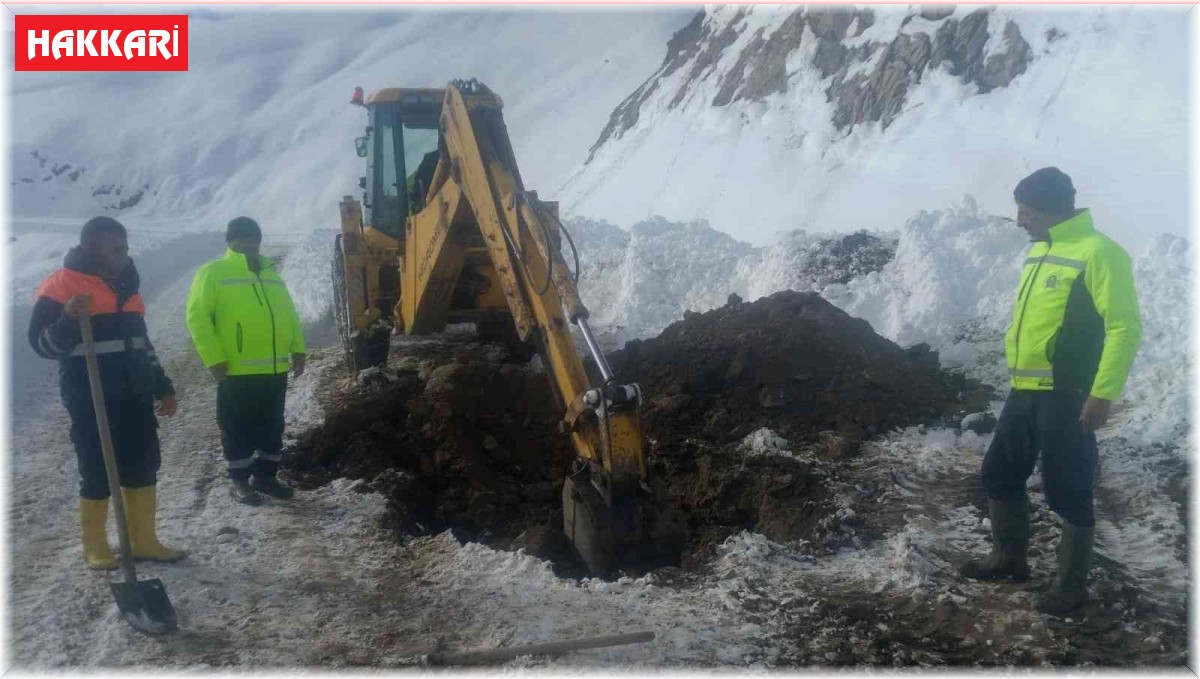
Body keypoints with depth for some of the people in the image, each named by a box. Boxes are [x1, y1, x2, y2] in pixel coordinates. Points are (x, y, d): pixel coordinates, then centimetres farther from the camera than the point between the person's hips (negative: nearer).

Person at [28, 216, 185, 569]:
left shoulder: (124, 283, 14)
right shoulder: (60, 286, -7)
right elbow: (42, 343, -11)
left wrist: (162, 387, 20)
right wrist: (69, 320, -30)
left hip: (134, 396, 7)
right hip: (91, 400, -6)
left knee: (143, 467, 6)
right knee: (97, 474, 0)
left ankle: (142, 540, 16)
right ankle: (95, 547, 15)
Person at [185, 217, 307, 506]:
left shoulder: (271, 274, 16)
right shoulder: (214, 273, -4)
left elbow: (289, 314, 20)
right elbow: (197, 317, -10)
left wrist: (298, 349, 10)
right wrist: (214, 359, -16)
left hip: (276, 368, 6)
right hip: (237, 371, -6)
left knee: (272, 426, 13)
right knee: (239, 428, 5)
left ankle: (265, 475, 26)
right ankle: (239, 480, 17)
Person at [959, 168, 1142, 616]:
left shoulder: (1098, 252, -14)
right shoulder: (1040, 250, 14)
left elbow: (1125, 327, -18)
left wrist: (1102, 394, -22)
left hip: (1068, 397, -9)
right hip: (1025, 392, 9)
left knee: (1068, 492, 1)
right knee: (1000, 475, 15)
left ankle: (1072, 584, 15)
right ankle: (1008, 559, 31)